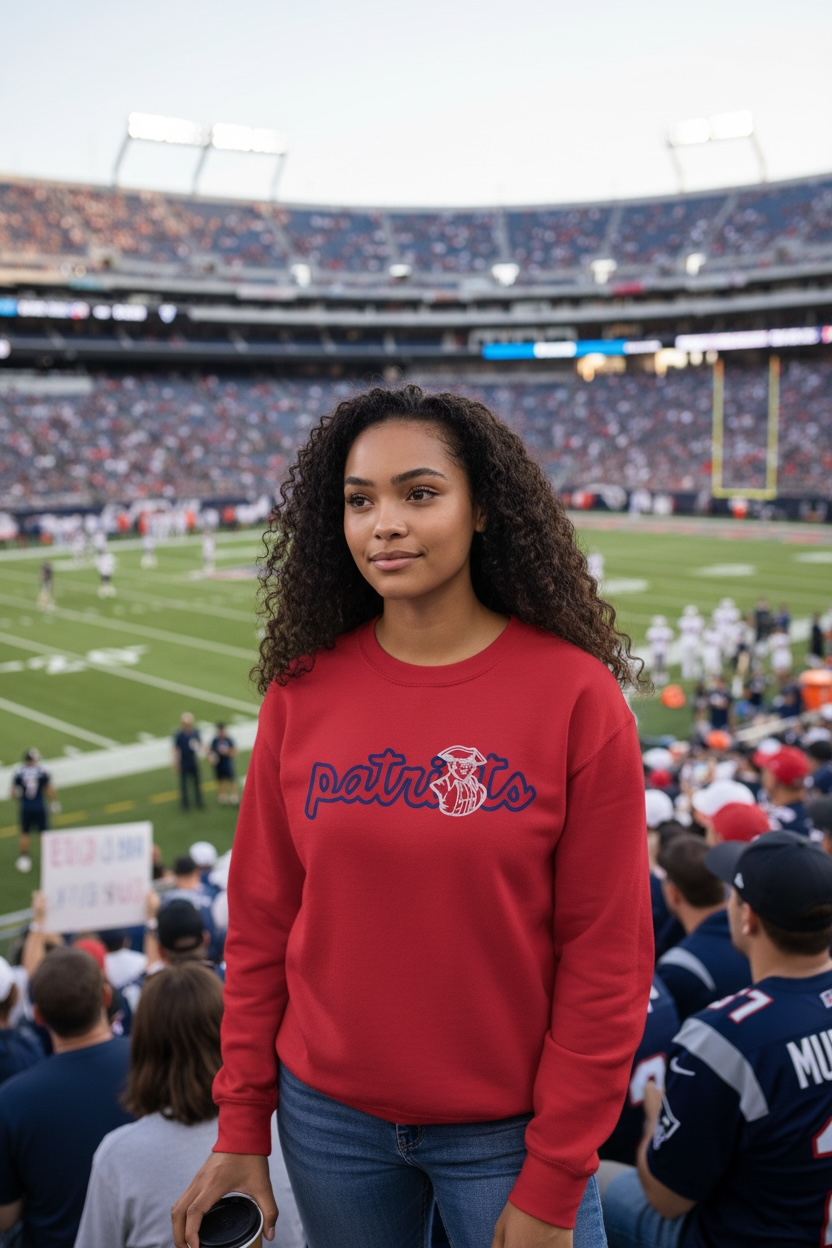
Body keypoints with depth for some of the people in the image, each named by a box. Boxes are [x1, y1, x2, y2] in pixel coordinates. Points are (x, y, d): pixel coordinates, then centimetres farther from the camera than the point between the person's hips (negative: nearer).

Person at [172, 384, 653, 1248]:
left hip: (507, 1130, -3)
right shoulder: (303, 691, -5)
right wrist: (241, 1129, 2)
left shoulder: (575, 693, -14)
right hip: (328, 1114, 3)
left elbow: (607, 957, -11)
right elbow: (261, 920, 1)